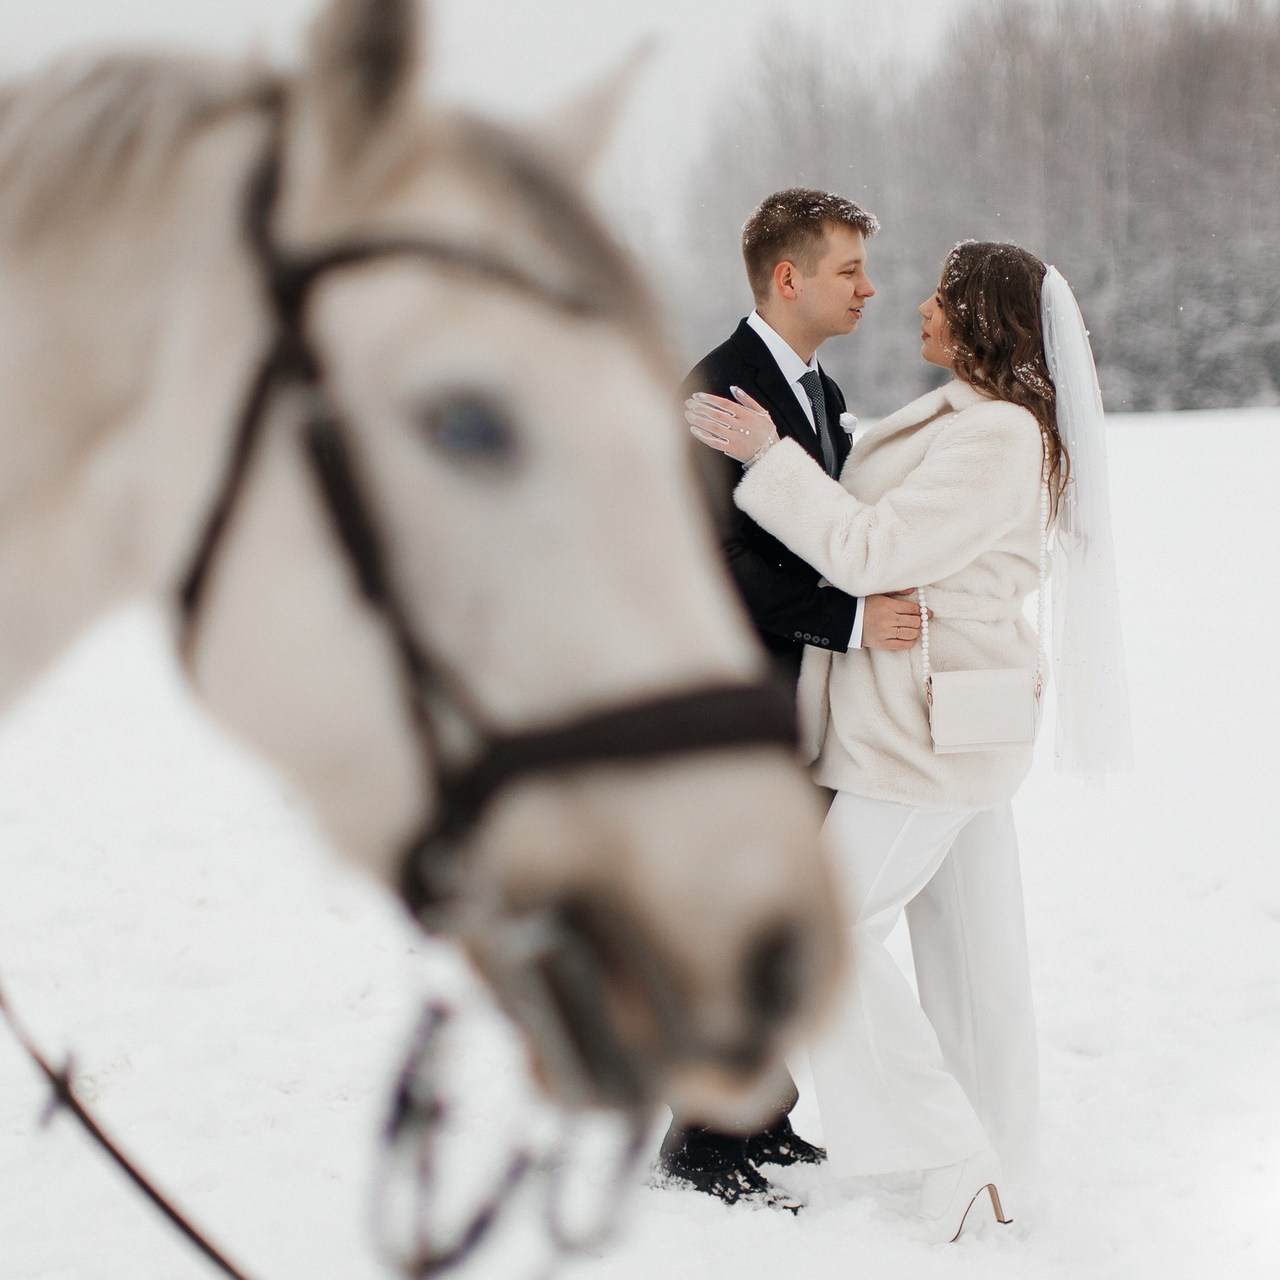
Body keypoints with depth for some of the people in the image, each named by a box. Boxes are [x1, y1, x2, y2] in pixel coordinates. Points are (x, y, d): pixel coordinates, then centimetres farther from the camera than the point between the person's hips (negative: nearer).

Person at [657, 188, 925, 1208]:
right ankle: (703, 1144, 11)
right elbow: (718, 561, -24)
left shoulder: (822, 390, 14)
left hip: (807, 707, 9)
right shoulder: (715, 393, -16)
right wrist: (851, 623, -28)